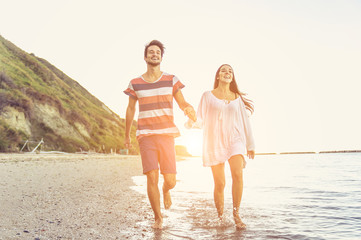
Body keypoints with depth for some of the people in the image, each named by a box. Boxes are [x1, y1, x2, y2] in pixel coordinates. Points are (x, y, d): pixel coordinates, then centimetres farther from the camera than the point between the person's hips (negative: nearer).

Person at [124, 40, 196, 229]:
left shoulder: (171, 80, 3)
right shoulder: (135, 84, 5)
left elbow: (183, 104, 0)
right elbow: (130, 109, 16)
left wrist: (190, 111, -26)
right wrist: (127, 136, 22)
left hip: (166, 135, 0)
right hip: (145, 136, 0)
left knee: (170, 181, -5)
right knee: (152, 178, -12)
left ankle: (166, 191, 35)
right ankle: (157, 217, 9)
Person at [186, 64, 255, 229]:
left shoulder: (238, 97, 13)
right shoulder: (208, 96, 6)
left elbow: (244, 121, 16)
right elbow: (200, 120, -1)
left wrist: (250, 144, 16)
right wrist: (191, 121, -24)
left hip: (235, 140, 2)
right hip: (214, 142, -1)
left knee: (238, 174, -23)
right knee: (220, 183, -2)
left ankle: (236, 214, -11)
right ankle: (220, 217, 18)